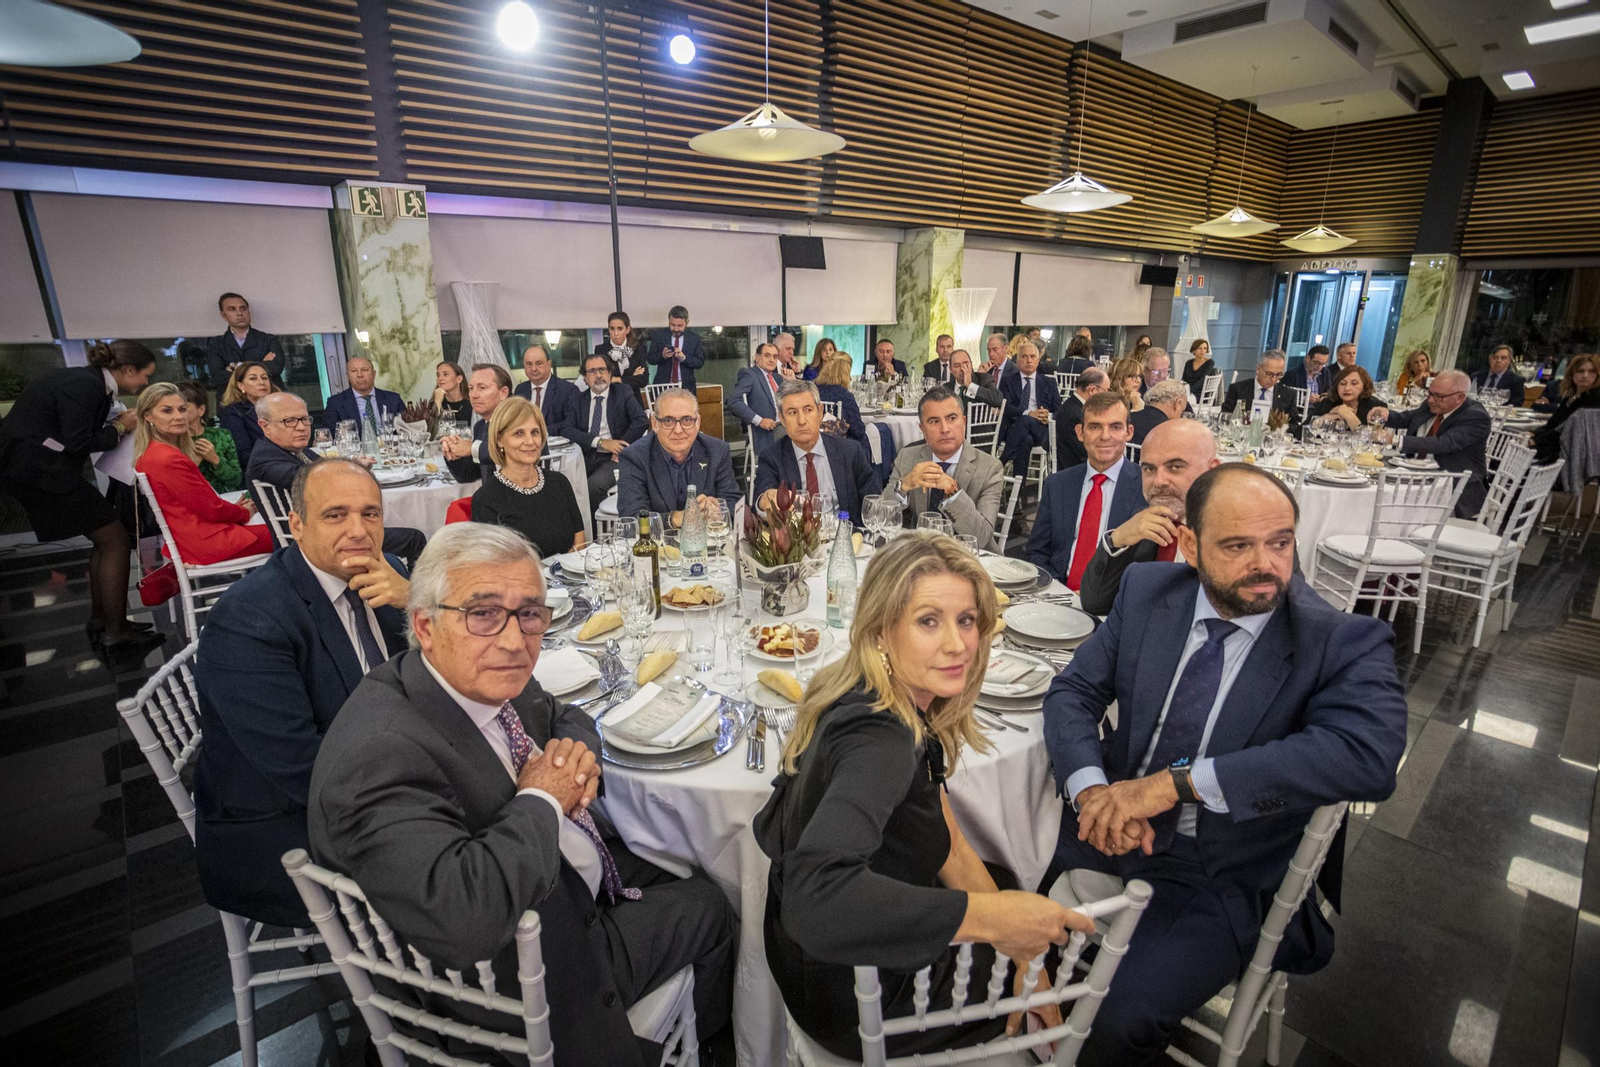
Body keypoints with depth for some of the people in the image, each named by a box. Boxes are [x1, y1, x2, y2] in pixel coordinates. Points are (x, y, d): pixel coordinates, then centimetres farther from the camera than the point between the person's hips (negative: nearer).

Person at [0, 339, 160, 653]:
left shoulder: (90, 382, 11)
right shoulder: (84, 385, -18)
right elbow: (78, 443, -21)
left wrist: (119, 422, 0)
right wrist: (120, 427, -8)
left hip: (30, 467, 10)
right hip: (40, 470, -10)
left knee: (105, 539, 14)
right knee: (116, 541, -7)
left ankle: (99, 620, 24)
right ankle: (115, 633, 0)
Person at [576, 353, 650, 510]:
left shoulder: (623, 393, 6)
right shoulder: (579, 399, 13)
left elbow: (642, 421, -9)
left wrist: (620, 449, -11)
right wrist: (601, 442, -14)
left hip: (613, 457, -3)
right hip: (586, 456, 3)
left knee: (594, 485, -31)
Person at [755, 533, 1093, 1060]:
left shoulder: (905, 709, -8)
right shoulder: (878, 740, -35)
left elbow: (948, 845, -1)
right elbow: (815, 897, -49)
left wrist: (1022, 951, -5)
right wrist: (992, 918, -41)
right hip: (857, 996, -6)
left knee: (1013, 882, 26)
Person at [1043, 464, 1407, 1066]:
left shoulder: (1346, 643, -13)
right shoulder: (1147, 591, -3)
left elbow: (1369, 755, -31)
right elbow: (1073, 692, -2)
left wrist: (1177, 781, -33)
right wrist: (1092, 789, -21)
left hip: (1225, 879, -3)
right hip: (1113, 831, 4)